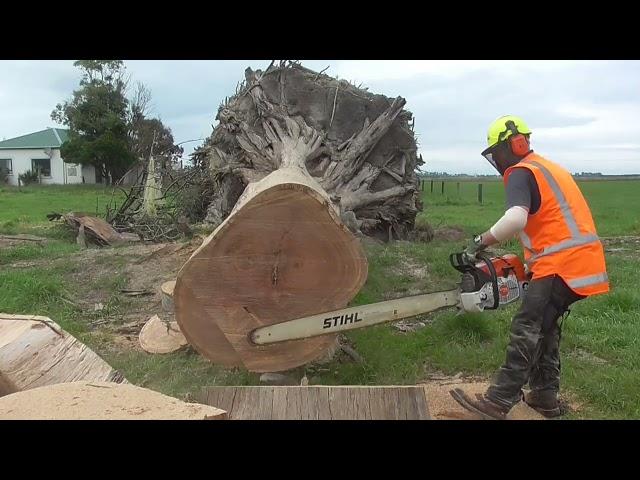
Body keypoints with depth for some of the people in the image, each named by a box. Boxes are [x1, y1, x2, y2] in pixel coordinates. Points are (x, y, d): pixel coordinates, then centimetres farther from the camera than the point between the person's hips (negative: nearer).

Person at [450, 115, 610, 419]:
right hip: (580, 262, 10)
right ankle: (545, 397, 25)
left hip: (562, 264, -10)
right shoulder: (547, 168, 22)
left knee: (527, 330, -8)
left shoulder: (521, 173, -8)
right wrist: (532, 263, 19)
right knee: (545, 327, 18)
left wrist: (480, 242, -16)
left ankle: (498, 403, -5)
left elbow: (516, 220, -29)